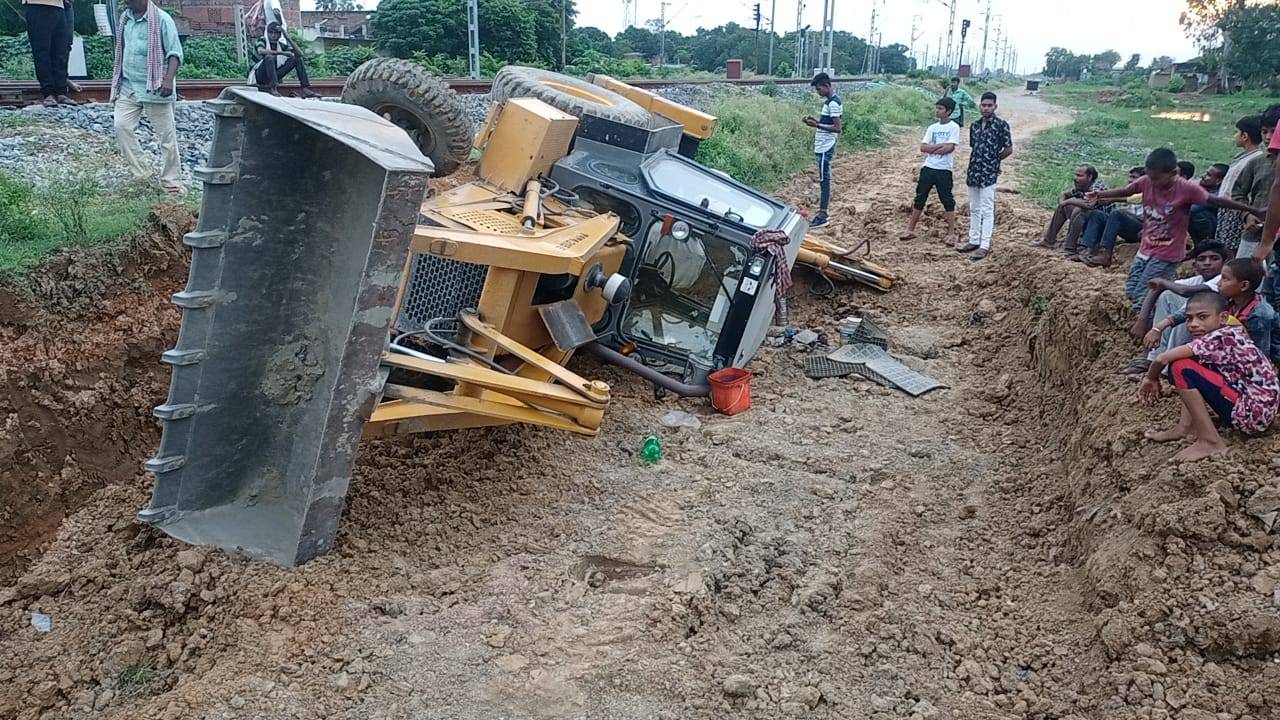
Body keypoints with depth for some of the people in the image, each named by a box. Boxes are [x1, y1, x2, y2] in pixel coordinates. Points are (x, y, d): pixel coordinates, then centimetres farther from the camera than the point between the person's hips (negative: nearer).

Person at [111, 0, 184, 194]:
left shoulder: (161, 19, -9)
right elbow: (122, 51, 21)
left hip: (154, 88, -6)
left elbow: (175, 52, -13)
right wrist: (118, 80, 22)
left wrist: (169, 79, -26)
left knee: (166, 134, -1)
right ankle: (140, 174, 2)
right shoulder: (125, 18, 11)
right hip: (128, 87, 6)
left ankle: (171, 180, 8)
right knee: (122, 126, -5)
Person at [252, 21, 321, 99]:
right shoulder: (263, 41, -5)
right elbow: (260, 51, -30)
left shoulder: (282, 45, 6)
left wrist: (287, 37, -15)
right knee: (269, 57, -33)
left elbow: (300, 54, -8)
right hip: (261, 77, -5)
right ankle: (273, 87, -41)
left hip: (275, 76, 5)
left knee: (298, 59, -3)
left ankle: (306, 89, -16)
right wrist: (282, 53, -30)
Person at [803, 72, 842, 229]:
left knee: (824, 180, -9)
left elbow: (837, 128, -22)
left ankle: (822, 215, -8)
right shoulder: (831, 101, 14)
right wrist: (817, 121, 10)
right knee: (824, 180, 12)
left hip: (825, 148, -10)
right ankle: (823, 211, 17)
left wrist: (817, 125, -26)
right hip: (823, 146, 10)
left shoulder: (833, 103, -17)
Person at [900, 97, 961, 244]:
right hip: (928, 168, 5)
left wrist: (931, 150, -7)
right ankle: (911, 230, 14)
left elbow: (950, 148, -16)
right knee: (919, 198, 8)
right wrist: (940, 145, -12)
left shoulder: (953, 127, -4)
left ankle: (951, 233, 7)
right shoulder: (932, 128, 11)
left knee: (948, 201, 0)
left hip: (944, 170, -5)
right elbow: (923, 147, 1)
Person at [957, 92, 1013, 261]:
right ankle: (974, 241, 22)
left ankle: (985, 246, -3)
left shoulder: (1001, 125, -8)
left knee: (987, 210, -5)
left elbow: (1008, 149, -5)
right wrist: (971, 168, 12)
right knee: (974, 209, 13)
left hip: (989, 173, -7)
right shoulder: (974, 125, 10)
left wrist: (993, 160, 4)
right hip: (973, 172, 7)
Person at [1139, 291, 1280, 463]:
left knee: (1181, 367, -16)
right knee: (1192, 362, 13)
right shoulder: (1225, 337, 10)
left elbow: (1163, 358, -21)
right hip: (1259, 412, 10)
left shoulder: (1219, 338, -17)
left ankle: (1211, 442, -13)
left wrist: (1151, 379, -3)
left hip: (1253, 413, -10)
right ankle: (1187, 427, 8)